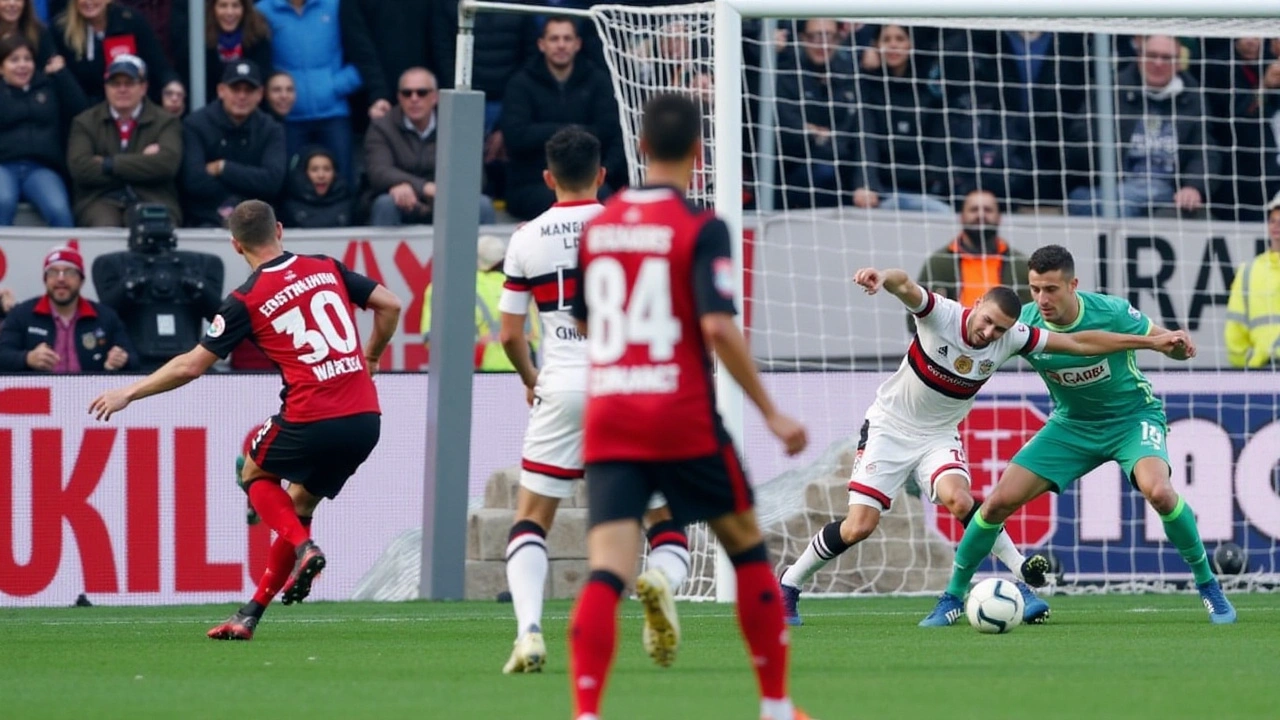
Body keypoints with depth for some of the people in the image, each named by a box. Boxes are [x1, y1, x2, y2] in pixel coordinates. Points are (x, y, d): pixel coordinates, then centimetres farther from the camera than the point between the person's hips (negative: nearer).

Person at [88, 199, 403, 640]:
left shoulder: (247, 301, -2)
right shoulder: (326, 269, 10)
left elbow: (191, 366, 1)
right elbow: (390, 305, 10)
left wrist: (128, 394, 13)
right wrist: (370, 358, 28)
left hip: (312, 418, -5)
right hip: (366, 419, 5)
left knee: (255, 474, 23)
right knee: (298, 504, 20)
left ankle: (303, 547, -4)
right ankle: (251, 615, 20)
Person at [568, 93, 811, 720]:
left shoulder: (598, 225, 10)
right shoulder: (701, 228, -7)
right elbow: (718, 326, -17)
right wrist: (771, 414, -11)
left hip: (607, 420, 3)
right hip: (684, 420, -3)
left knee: (606, 573, -7)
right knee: (747, 546, 17)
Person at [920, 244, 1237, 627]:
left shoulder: (1111, 312, -23)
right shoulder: (1026, 322, -17)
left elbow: (1166, 342, -10)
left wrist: (1179, 346, -33)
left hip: (1132, 417, -3)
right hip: (1071, 425, 3)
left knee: (1157, 491, -31)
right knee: (999, 501, -8)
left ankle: (1209, 586, -11)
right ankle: (952, 598, 10)